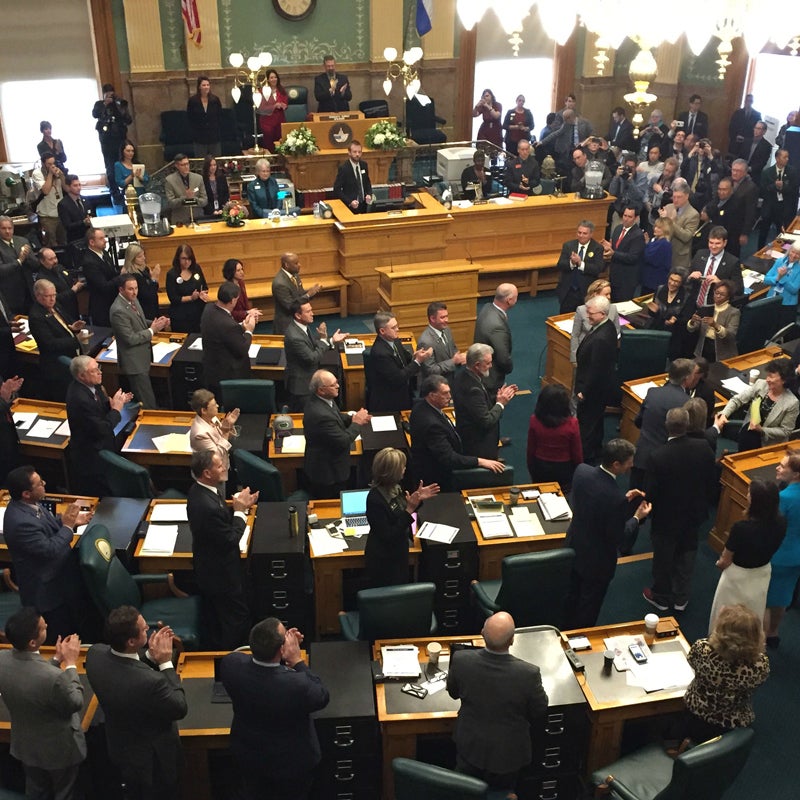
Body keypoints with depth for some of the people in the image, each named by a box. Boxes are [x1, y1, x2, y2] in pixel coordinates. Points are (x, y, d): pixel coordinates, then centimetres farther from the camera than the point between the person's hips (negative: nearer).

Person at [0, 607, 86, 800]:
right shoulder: (55, 677, -42)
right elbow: (76, 704, -21)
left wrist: (57, 659, -2)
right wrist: (70, 663, -16)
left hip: (26, 745, 5)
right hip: (59, 749, -5)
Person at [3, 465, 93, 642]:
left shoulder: (28, 504, -7)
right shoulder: (20, 522, -35)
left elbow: (49, 524, 10)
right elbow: (49, 550, -31)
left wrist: (70, 520, -5)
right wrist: (68, 526, -22)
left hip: (57, 576, 9)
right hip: (47, 590, -9)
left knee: (74, 622, 28)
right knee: (61, 639, 11)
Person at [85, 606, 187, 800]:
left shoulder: (95, 653, -23)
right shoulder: (151, 682, -44)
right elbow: (180, 708, -24)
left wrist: (150, 657, -14)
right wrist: (165, 663, -23)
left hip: (119, 748, 6)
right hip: (152, 759, -5)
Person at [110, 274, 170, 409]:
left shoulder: (133, 299, 3)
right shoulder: (118, 310, -26)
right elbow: (130, 339, -24)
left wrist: (157, 323, -2)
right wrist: (152, 330, -17)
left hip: (142, 358, 9)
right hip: (134, 363, -9)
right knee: (149, 404, -2)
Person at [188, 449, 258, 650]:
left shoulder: (199, 490, -5)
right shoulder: (208, 506, -35)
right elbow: (231, 540, -25)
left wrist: (241, 505, -4)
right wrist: (240, 511, -17)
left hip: (207, 569, 10)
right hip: (221, 574, -10)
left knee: (214, 621, 26)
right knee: (239, 618, 9)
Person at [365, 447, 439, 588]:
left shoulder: (394, 487, -8)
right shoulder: (375, 499, -32)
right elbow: (388, 536, -29)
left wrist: (418, 499, -7)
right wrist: (410, 510, -32)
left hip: (398, 553, 8)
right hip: (383, 562, -8)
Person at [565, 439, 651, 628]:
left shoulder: (581, 470, -18)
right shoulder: (615, 497, -37)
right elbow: (619, 538, -23)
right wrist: (637, 517, -8)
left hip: (573, 548, 7)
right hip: (597, 561, -6)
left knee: (572, 597, 29)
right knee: (589, 606, 20)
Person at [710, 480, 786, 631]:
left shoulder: (741, 528, -34)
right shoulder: (781, 523, -19)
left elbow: (724, 562, -20)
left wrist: (719, 563, 2)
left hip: (738, 576, -5)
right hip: (763, 573, 5)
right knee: (754, 614, 28)